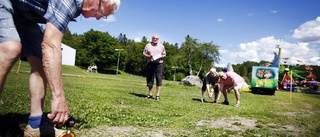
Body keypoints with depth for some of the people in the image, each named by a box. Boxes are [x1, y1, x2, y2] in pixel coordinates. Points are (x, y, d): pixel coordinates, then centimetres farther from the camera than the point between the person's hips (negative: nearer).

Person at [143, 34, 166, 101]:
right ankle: (150, 94, 17)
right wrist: (148, 56, -10)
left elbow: (164, 54, 15)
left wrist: (160, 56, -7)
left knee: (159, 79, -7)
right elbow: (144, 53, 10)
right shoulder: (148, 45, 11)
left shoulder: (161, 46, 12)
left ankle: (158, 95, -4)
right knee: (150, 79, 4)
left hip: (159, 64, 0)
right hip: (150, 64, 1)